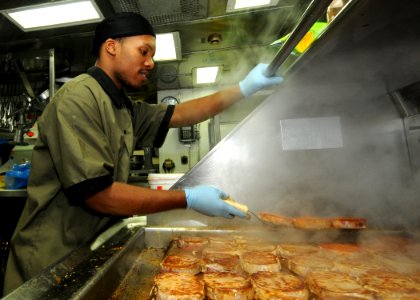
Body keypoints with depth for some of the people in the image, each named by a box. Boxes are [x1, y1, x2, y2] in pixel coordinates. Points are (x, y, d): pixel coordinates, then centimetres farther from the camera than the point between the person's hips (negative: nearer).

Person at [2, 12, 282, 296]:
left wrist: (244, 88, -1)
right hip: (51, 264, -7)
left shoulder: (126, 110, 5)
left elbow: (179, 114, 4)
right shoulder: (78, 98, -21)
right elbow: (97, 194, -27)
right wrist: (188, 199, -23)